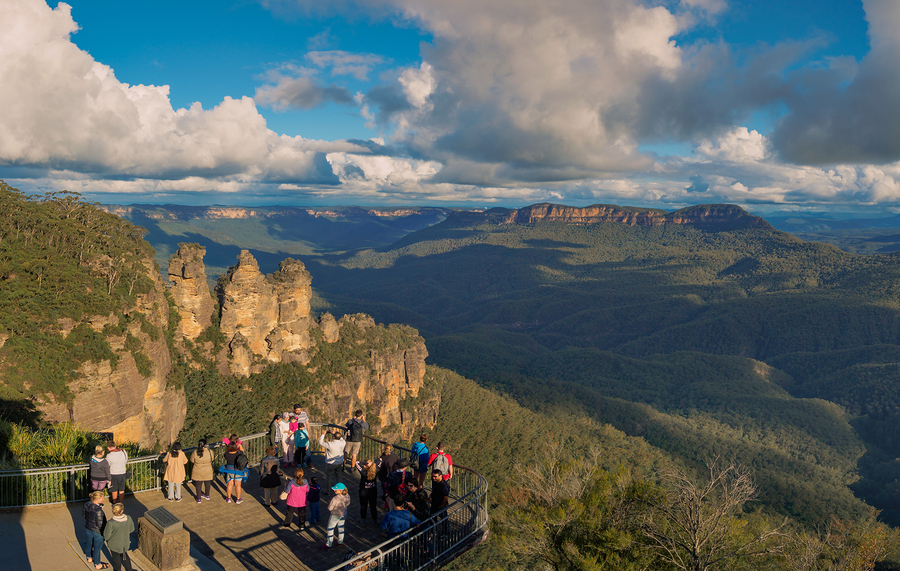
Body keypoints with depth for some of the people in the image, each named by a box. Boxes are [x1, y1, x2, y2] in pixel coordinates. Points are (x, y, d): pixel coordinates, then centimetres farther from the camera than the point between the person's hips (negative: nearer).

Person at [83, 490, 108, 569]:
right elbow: (100, 525, -29)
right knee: (97, 547, 15)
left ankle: (89, 558, 55)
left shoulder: (87, 504, -15)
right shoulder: (98, 511, -37)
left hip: (88, 528, 7)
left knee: (90, 543, 30)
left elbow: (83, 513, 5)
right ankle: (97, 564, 35)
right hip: (97, 531, -7)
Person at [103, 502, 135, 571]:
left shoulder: (111, 523, -32)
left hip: (114, 544, -3)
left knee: (116, 557, 26)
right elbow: (131, 529, -5)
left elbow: (106, 536, -19)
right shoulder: (128, 519, -22)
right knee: (124, 555, 30)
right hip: (125, 542, 3)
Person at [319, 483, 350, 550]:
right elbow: (348, 505, 4)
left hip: (335, 515, -7)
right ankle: (340, 542, 40)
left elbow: (330, 508, -22)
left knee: (330, 529, 12)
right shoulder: (347, 497, -10)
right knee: (341, 528, 25)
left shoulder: (335, 499, -32)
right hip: (343, 514, 7)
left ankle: (328, 545, 23)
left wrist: (329, 503, -3)